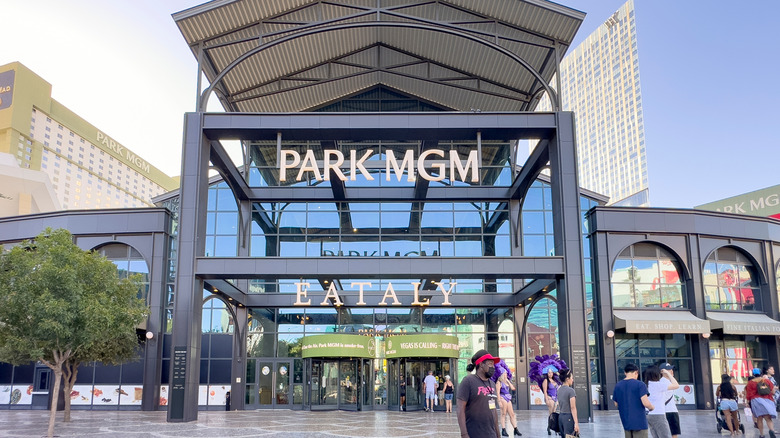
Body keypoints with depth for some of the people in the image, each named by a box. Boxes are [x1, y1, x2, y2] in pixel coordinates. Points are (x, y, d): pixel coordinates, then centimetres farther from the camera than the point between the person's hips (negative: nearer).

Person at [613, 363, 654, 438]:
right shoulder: (640, 384, -11)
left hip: (626, 423, 5)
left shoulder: (618, 386, 4)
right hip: (639, 423, -5)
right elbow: (645, 403, -17)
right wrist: (651, 407, 3)